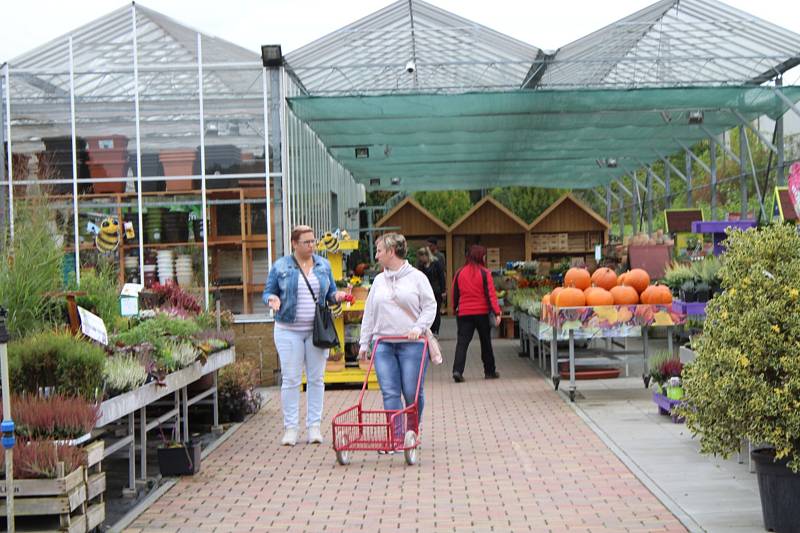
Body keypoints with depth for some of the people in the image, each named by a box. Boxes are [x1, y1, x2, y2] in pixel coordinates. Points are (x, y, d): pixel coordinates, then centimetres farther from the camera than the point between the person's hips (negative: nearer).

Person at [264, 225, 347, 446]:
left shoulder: (323, 265, 10)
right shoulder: (280, 266, 2)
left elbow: (330, 293, 16)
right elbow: (268, 292, 6)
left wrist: (337, 295, -6)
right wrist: (272, 299, -16)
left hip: (317, 329, 3)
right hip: (289, 330, -2)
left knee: (316, 378, 4)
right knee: (291, 379, -2)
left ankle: (314, 425, 11)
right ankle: (290, 427, 4)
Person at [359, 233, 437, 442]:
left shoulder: (417, 277, 1)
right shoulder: (379, 280, 14)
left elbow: (430, 307, 1)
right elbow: (369, 313, 16)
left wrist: (418, 328, -13)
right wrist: (364, 342, 13)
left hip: (411, 344, -4)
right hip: (383, 344, 4)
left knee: (412, 393, -1)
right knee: (390, 393, -3)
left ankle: (413, 433, 20)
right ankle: (396, 438, -1)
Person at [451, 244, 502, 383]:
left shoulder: (460, 273, 2)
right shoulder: (484, 273, -9)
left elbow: (455, 293, 8)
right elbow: (491, 294, -12)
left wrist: (455, 308, 21)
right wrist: (497, 313, -11)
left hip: (464, 313, 2)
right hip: (482, 312, -2)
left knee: (462, 342, -1)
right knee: (485, 342, 13)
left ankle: (457, 370, -17)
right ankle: (490, 371, 23)